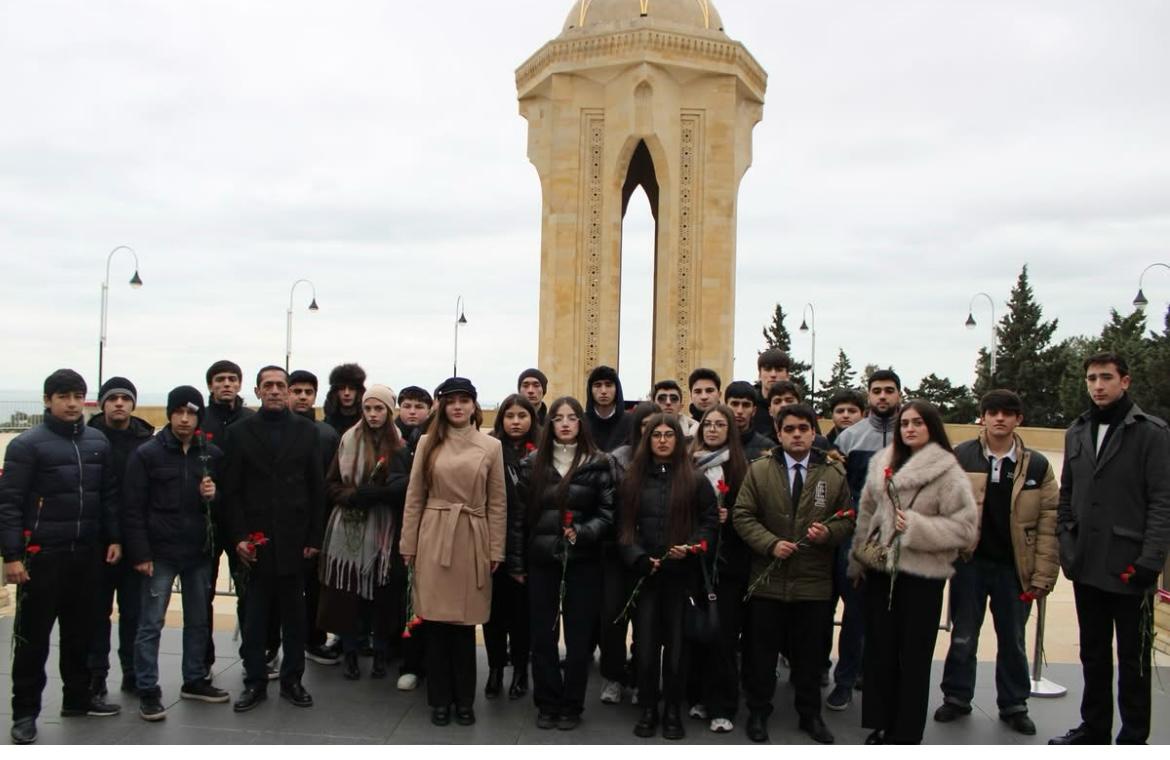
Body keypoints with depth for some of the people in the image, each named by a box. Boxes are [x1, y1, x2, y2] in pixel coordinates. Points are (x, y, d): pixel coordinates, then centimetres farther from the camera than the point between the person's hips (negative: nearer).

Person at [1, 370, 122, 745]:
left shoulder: (98, 442, 8)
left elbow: (109, 495, 14)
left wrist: (114, 538, 9)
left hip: (88, 553, 5)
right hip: (42, 555, -5)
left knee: (82, 630, 14)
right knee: (33, 635, 3)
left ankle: (77, 696, 28)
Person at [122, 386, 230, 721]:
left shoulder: (212, 454, 4)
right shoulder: (147, 453, -6)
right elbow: (133, 508, -8)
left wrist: (214, 496, -10)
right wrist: (140, 553, -13)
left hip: (199, 552, 4)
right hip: (160, 553, -4)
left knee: (199, 621, 14)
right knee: (151, 624, 1)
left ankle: (195, 680, 27)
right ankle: (148, 691, 10)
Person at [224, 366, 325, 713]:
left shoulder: (307, 430, 5)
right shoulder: (241, 431, 4)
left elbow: (317, 488, 3)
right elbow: (232, 489, 2)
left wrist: (314, 538, -1)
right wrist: (239, 536, -6)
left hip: (293, 538, 0)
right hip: (255, 540, 0)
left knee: (294, 614, 7)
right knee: (254, 615, 4)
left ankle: (292, 679, 18)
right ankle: (255, 681, 15)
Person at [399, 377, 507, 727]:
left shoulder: (491, 446, 2)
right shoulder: (428, 443, 4)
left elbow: (497, 503, 4)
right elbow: (414, 497, 5)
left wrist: (496, 550, 0)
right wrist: (408, 544, 3)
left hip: (472, 542, 0)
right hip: (434, 540, 1)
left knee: (465, 623, 6)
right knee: (435, 621, 4)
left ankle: (464, 700, 19)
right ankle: (439, 699, 18)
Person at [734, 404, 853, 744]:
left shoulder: (834, 473, 2)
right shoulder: (758, 471, 0)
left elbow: (848, 520, 6)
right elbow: (743, 515, -2)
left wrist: (828, 533, -15)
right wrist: (771, 543, -15)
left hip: (815, 581, 1)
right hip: (768, 578, -1)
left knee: (811, 653, 11)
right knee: (762, 651, 9)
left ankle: (810, 714, 27)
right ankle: (758, 712, 24)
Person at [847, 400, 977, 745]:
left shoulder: (948, 472, -10)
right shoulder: (884, 463, 7)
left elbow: (965, 526, -14)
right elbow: (867, 513, 14)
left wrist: (916, 527, -19)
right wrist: (858, 559, 15)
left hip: (922, 575, -5)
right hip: (881, 570, 5)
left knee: (913, 658, 4)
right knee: (879, 651, 11)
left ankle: (905, 735, 17)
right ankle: (881, 726, 24)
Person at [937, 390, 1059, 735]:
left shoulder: (1037, 465, 0)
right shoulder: (959, 457, -2)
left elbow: (1049, 523, -1)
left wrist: (1043, 575, -6)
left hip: (1014, 567, 1)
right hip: (970, 563, 0)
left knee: (1012, 640, 13)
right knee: (963, 638, 10)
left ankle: (1014, 705, 28)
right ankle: (956, 698, 25)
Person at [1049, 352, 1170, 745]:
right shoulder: (1077, 432, 10)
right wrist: (1065, 544, 6)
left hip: (1129, 569, -5)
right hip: (1087, 566, 5)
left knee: (1133, 658, 7)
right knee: (1093, 654, 16)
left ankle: (1133, 738, 18)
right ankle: (1094, 727, 29)